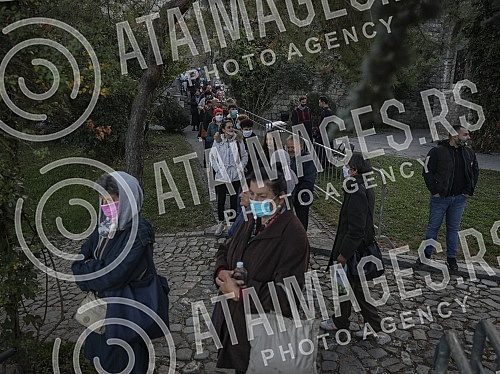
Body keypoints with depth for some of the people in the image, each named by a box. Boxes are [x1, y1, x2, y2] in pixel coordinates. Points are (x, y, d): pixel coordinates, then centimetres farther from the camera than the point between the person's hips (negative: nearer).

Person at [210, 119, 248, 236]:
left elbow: (244, 156, 8)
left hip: (236, 176, 1)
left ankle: (233, 222, 23)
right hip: (221, 176, -1)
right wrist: (218, 169, -6)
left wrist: (241, 167, -3)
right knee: (221, 200, 4)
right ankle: (221, 223, 20)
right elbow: (212, 157, 3)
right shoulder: (218, 141, 0)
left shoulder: (238, 140, 2)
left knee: (234, 200, 9)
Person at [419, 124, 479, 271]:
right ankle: (426, 254, 22)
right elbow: (427, 172, -9)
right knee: (433, 226, 7)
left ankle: (451, 258, 23)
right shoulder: (437, 151, -11)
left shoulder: (469, 153, 5)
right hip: (440, 197, -4)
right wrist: (434, 191, -11)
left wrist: (469, 191, 8)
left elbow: (475, 171, 17)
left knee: (453, 228, 12)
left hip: (459, 199, 4)